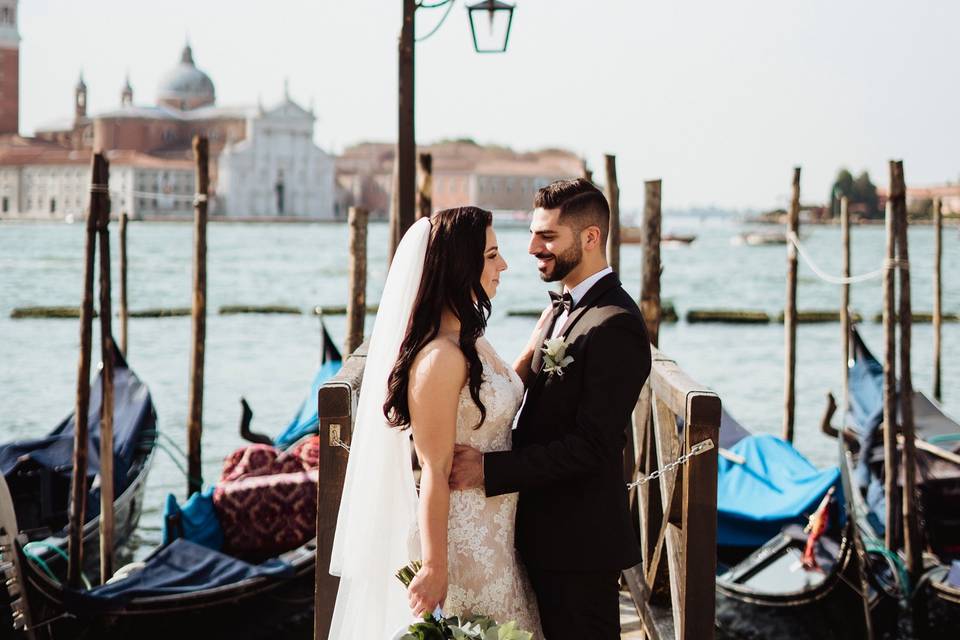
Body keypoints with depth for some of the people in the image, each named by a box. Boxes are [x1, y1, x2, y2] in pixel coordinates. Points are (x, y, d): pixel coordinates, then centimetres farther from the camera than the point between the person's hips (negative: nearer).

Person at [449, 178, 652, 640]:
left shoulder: (614, 325, -19)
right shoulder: (564, 311, 13)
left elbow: (593, 444, -24)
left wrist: (491, 469, -25)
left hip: (581, 540, -9)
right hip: (545, 533, 9)